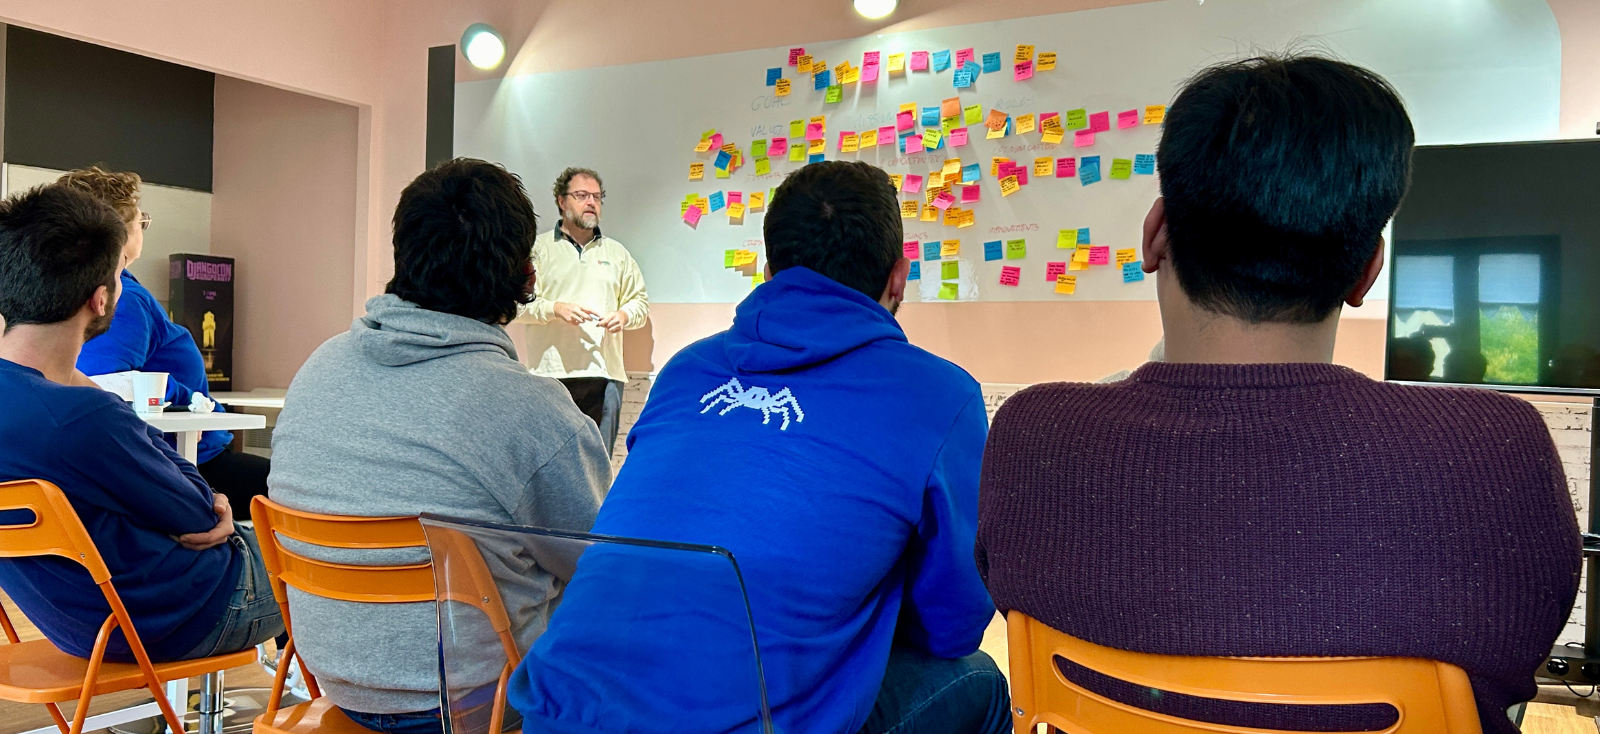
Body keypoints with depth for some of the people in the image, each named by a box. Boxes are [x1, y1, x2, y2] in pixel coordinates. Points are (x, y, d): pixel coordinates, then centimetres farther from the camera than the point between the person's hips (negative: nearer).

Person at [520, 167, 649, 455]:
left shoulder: (616, 252, 22)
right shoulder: (539, 248, 11)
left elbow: (640, 301, 22)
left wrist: (624, 315, 0)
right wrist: (556, 309, -13)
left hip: (605, 373, 3)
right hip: (553, 372, -3)